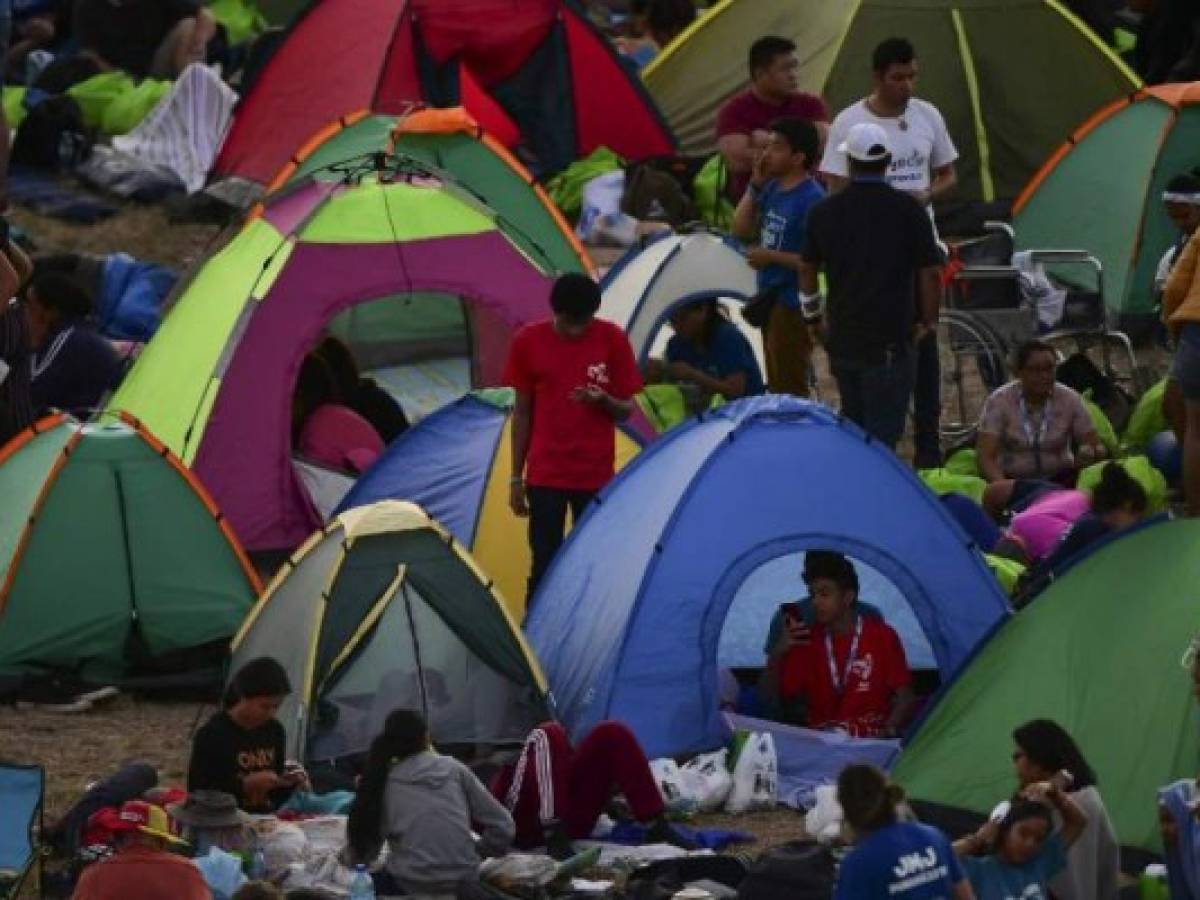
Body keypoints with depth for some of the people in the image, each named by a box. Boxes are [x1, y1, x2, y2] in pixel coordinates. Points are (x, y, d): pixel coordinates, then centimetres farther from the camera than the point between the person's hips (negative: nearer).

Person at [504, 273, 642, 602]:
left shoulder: (612, 341, -4)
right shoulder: (529, 342, -2)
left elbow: (625, 410, 2)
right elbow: (522, 412, 6)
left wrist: (602, 400, -21)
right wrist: (516, 477, 6)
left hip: (596, 476, 0)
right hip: (545, 475, 0)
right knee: (545, 563, -3)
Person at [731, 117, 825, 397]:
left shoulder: (811, 200, -19)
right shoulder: (772, 189, 7)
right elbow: (741, 230, 11)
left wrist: (771, 257, -20)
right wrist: (754, 186, 2)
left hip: (793, 307, -9)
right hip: (770, 299, 9)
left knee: (790, 389, -5)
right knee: (776, 387, 18)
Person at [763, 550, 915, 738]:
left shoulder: (882, 636, 3)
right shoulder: (807, 640, 10)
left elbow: (903, 695, 3)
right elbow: (769, 699, 9)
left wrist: (888, 730, -16)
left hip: (870, 743, -2)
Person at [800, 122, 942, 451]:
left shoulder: (824, 211, 1)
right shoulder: (907, 210, -9)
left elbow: (807, 271, 12)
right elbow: (929, 273, -6)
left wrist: (814, 316, 28)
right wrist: (928, 320, 10)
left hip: (841, 338, 4)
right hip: (890, 338, -4)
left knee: (853, 423, 20)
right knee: (882, 433, -3)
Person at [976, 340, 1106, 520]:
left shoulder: (1069, 400, -1)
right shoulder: (1000, 401, -6)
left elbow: (1098, 448, 2)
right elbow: (985, 456, -12)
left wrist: (1089, 452, -24)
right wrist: (1001, 485, -32)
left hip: (1060, 478, 2)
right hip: (1013, 480, -2)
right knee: (995, 494, -36)